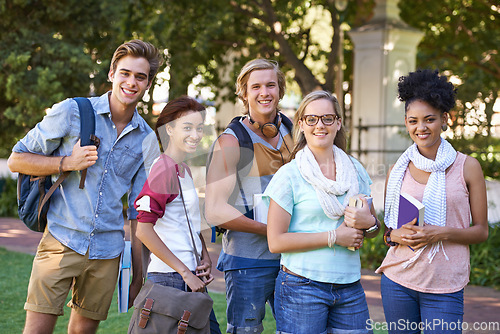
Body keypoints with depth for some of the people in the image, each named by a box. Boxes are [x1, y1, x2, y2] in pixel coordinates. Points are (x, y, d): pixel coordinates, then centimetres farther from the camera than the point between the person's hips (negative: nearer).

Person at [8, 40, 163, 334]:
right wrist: (68, 162, -14)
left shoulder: (147, 140, 7)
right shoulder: (71, 112, -3)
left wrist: (139, 274, 10)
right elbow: (17, 159, 1)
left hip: (108, 252, 3)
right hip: (62, 242, -3)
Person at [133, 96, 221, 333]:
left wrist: (205, 259, 5)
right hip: (171, 277, -9)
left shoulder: (184, 171, 14)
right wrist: (185, 273, -18)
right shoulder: (164, 169, -15)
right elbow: (144, 230, -21)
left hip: (191, 276, 9)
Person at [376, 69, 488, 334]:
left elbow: (481, 231, 2)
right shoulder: (398, 170, 7)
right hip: (397, 281, 2)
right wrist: (395, 236, -7)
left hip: (444, 288, -2)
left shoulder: (467, 167, 1)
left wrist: (443, 233, -15)